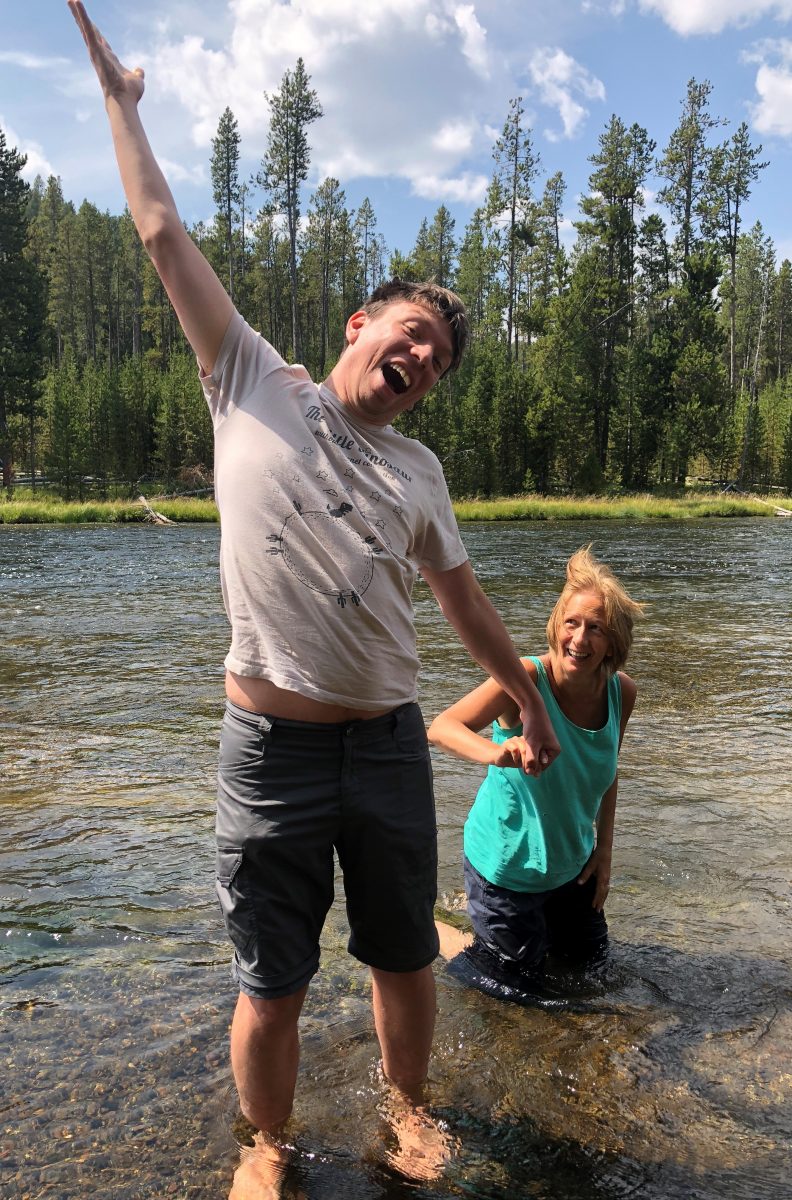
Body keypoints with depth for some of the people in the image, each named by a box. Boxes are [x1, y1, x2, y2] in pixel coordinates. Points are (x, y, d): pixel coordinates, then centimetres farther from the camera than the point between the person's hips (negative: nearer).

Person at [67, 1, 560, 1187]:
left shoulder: (417, 470, 8)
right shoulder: (254, 387, 0)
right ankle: (270, 1161, 32)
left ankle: (409, 1123, 41)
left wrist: (531, 704, 20)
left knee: (405, 959, 16)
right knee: (272, 985, 8)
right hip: (270, 741, -3)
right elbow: (163, 233, 4)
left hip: (389, 739, 3)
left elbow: (468, 600, 16)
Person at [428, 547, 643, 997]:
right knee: (519, 989, 10)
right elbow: (441, 727, -37)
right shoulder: (526, 678, -30)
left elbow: (607, 774, 4)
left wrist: (604, 850, 6)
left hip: (571, 860, 6)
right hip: (507, 860, -6)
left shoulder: (622, 692, -12)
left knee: (590, 956, 26)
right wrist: (494, 752, -56)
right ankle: (428, 928, 30)